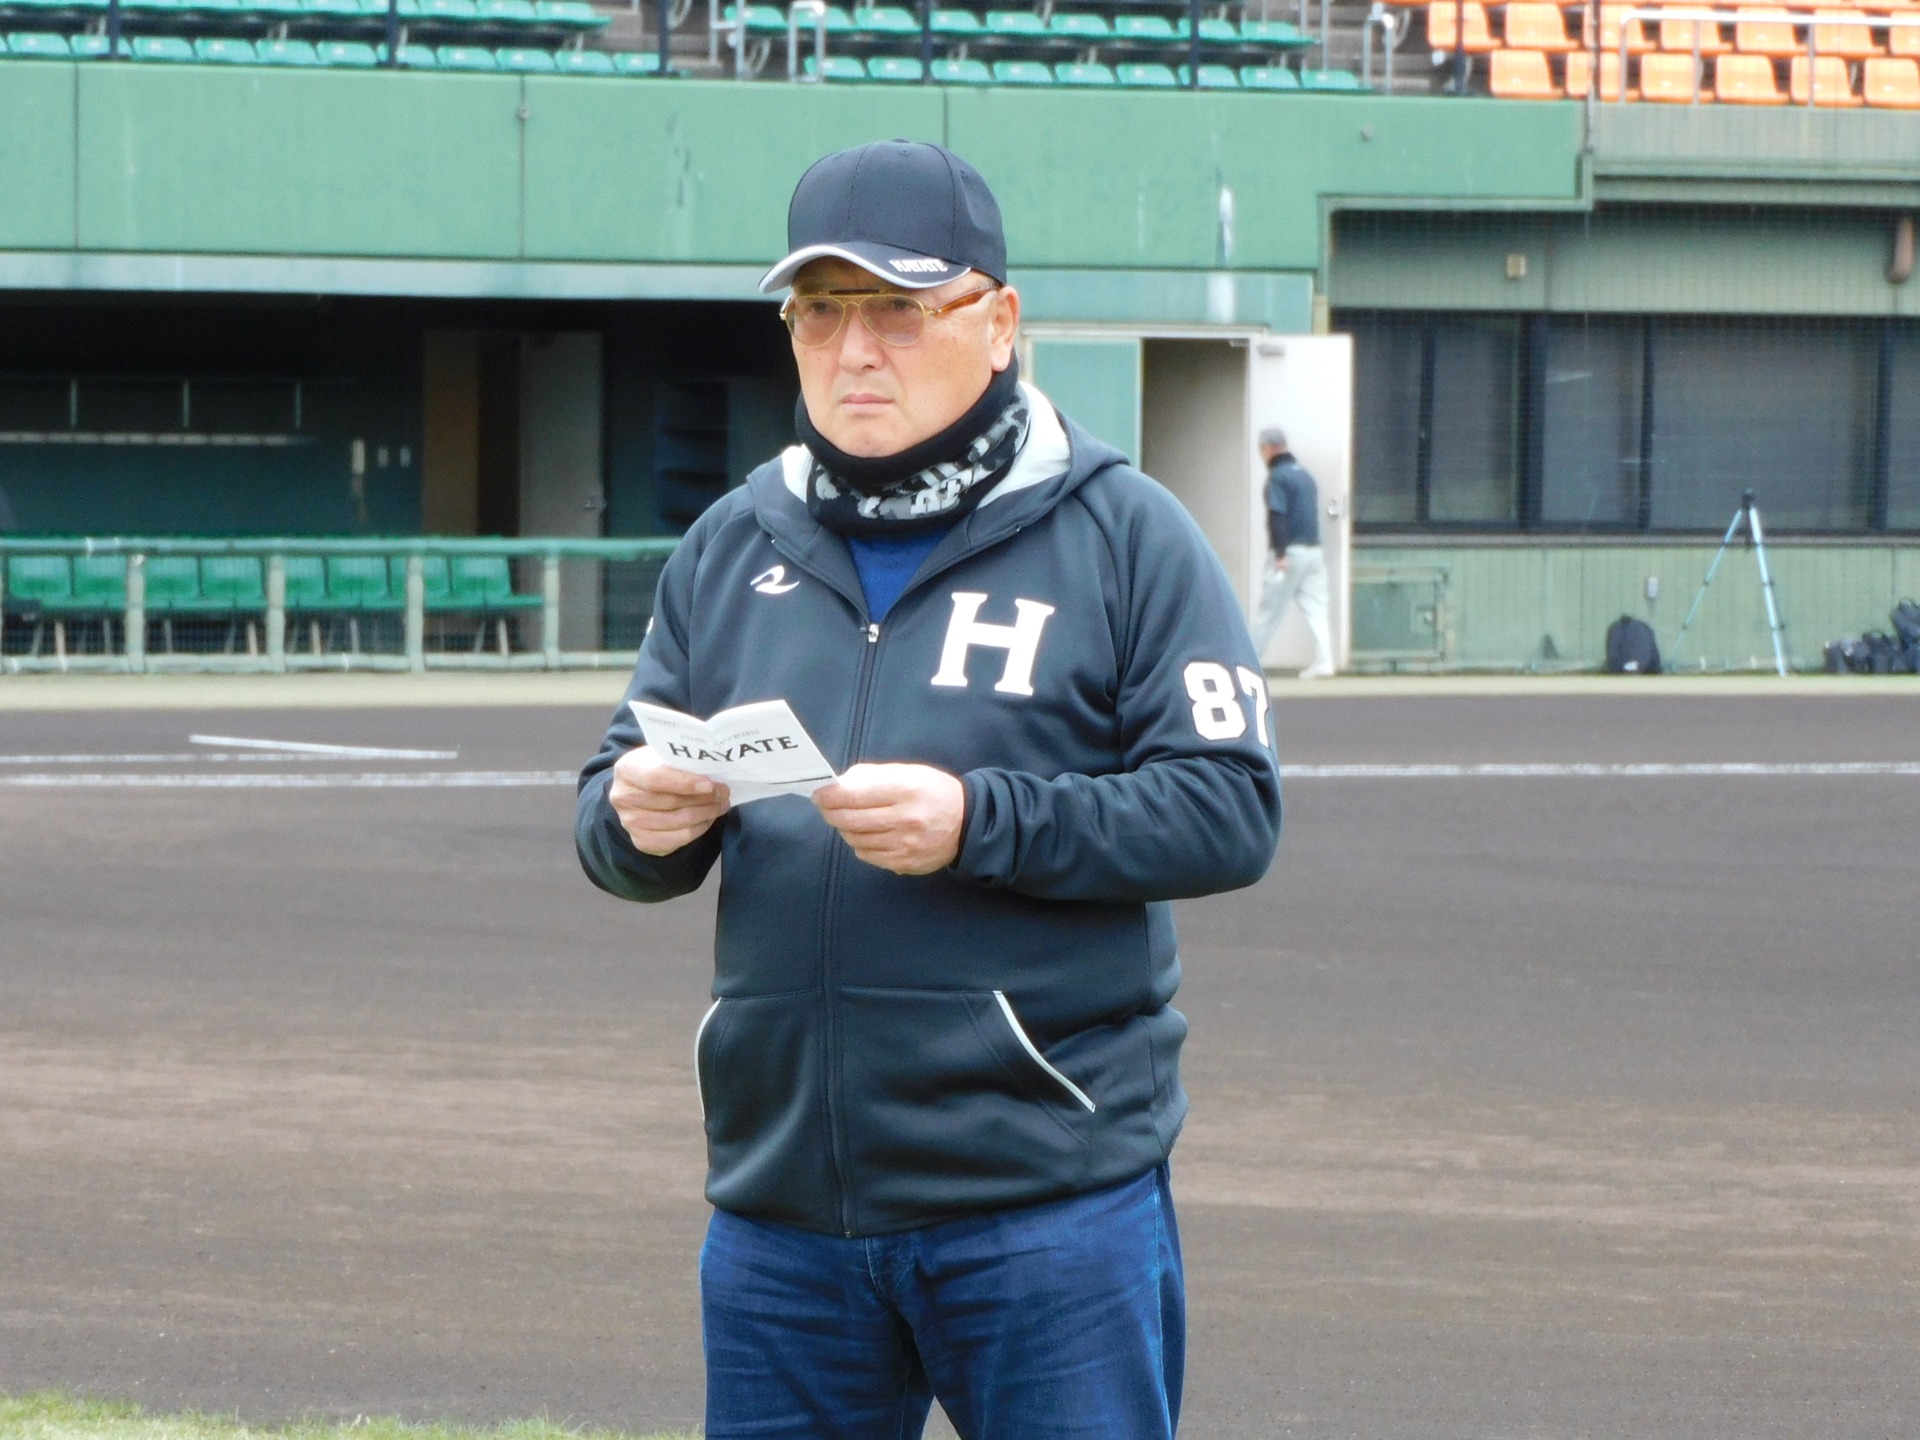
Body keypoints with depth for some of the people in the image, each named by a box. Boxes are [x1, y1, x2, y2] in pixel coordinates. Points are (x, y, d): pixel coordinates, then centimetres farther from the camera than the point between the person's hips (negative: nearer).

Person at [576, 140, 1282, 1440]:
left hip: (1051, 1200, -4)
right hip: (782, 1205, 5)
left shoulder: (1119, 534, -2)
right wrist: (640, 824, -12)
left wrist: (977, 823, -21)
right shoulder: (733, 546, 12)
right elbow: (612, 814, 12)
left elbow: (1231, 810, -9)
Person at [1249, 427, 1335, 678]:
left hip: (1290, 552, -7)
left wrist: (1280, 553, -21)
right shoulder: (1304, 474, 17)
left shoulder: (1278, 477, -8)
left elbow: (1277, 516, -17)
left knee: (1270, 610, -1)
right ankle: (1323, 662, -5)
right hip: (1313, 550, 7)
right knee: (1315, 608, 3)